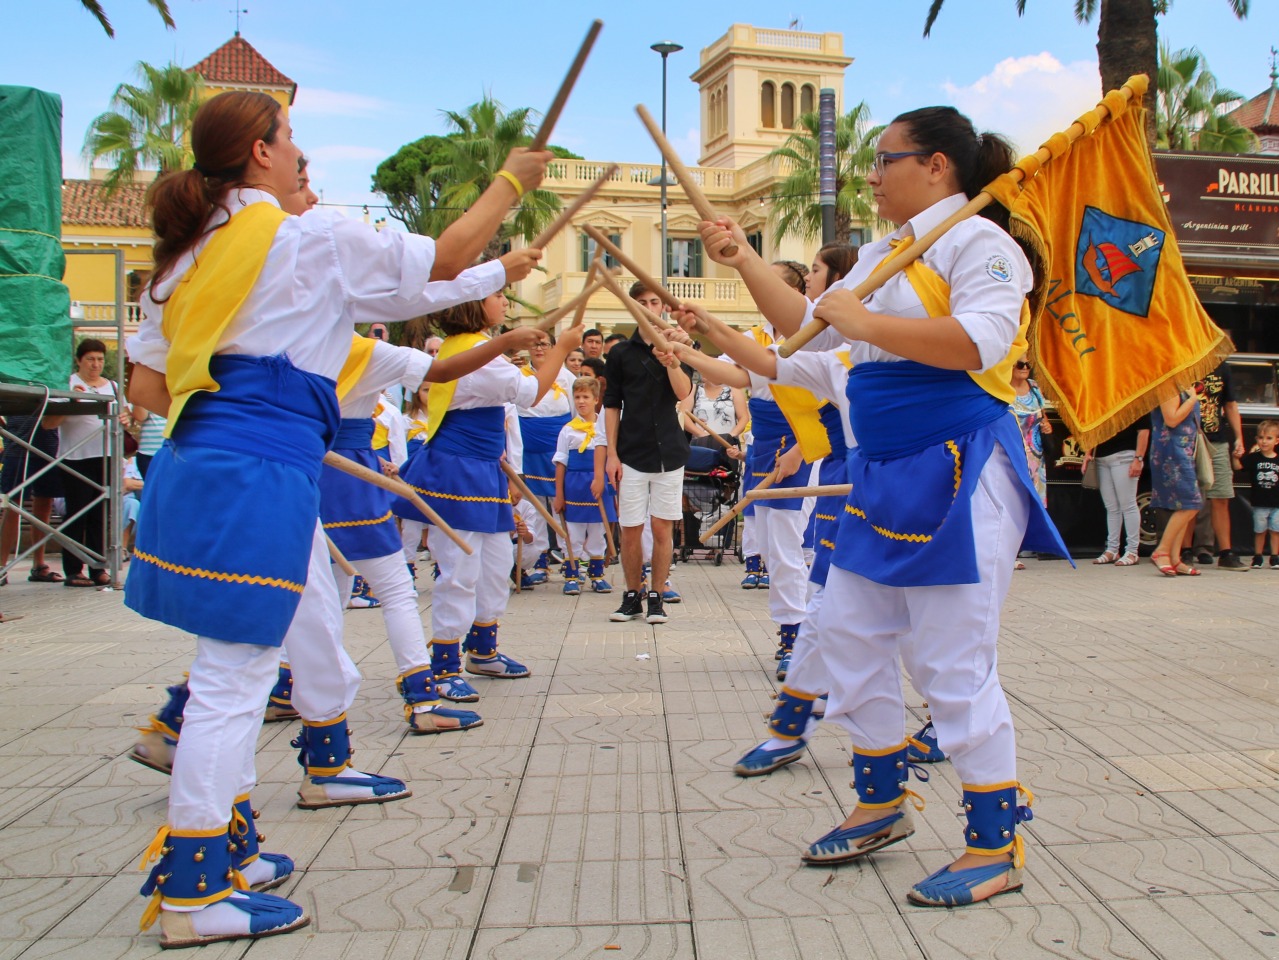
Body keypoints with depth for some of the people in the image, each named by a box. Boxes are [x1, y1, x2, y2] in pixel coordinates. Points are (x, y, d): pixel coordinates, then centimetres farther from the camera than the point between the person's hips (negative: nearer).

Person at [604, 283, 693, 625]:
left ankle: (656, 598, 12)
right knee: (630, 530, 1)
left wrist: (672, 363, -31)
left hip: (668, 451, 0)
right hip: (631, 453, 0)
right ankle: (632, 597, 15)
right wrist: (611, 453, -1)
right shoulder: (621, 353, 6)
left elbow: (683, 393, -11)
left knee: (663, 528, 3)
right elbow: (612, 405, 6)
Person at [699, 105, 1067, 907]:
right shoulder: (881, 255, 17)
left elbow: (978, 342, -26)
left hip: (959, 476, -9)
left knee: (953, 664, -5)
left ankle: (998, 846, 11)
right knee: (849, 633, 13)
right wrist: (746, 261, 12)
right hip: (884, 474, 10)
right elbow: (806, 327, 21)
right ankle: (883, 804, 30)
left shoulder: (977, 241, -9)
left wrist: (863, 320, -19)